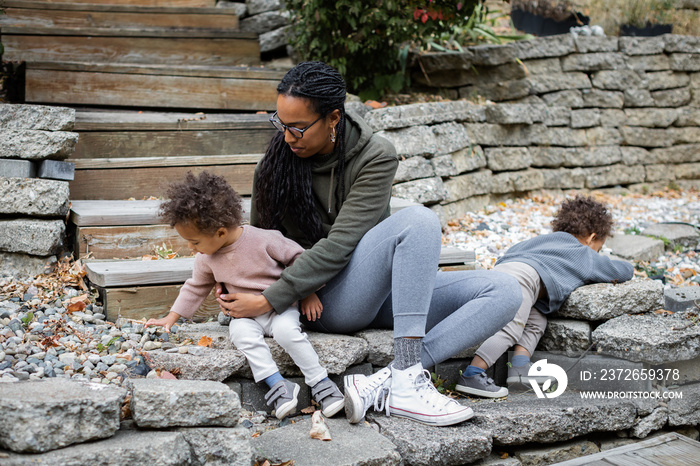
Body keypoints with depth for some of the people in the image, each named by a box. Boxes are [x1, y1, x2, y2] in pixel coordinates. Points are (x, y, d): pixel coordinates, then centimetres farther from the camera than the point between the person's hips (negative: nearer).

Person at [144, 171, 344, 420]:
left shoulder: (264, 240, -16)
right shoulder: (206, 259, 0)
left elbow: (298, 258, -4)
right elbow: (195, 288, 17)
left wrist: (308, 293, -1)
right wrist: (171, 318, 16)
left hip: (280, 306, -3)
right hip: (246, 314, 4)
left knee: (285, 329, -35)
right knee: (240, 331, -31)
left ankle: (321, 383, -24)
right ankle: (278, 384, -33)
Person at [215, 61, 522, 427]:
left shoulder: (376, 157, -10)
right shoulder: (275, 163, -1)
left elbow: (340, 244, -19)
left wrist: (270, 300, -22)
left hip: (384, 295, 3)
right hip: (326, 303, -2)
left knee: (504, 292, -18)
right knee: (420, 220, -30)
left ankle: (385, 382, -33)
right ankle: (406, 382, -36)